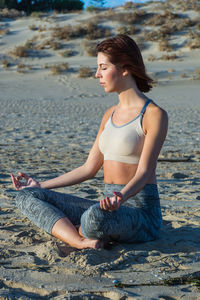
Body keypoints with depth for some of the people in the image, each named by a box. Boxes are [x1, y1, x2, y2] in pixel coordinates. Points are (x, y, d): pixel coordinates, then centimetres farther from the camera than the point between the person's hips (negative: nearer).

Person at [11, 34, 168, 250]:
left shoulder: (154, 114, -8)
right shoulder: (111, 114, 15)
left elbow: (144, 172, -17)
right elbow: (89, 168, 17)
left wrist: (121, 197, -37)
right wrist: (42, 186, 16)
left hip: (141, 210, -7)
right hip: (110, 207, 7)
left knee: (96, 216, -42)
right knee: (26, 196, -5)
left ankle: (80, 232, -6)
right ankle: (84, 243, -25)